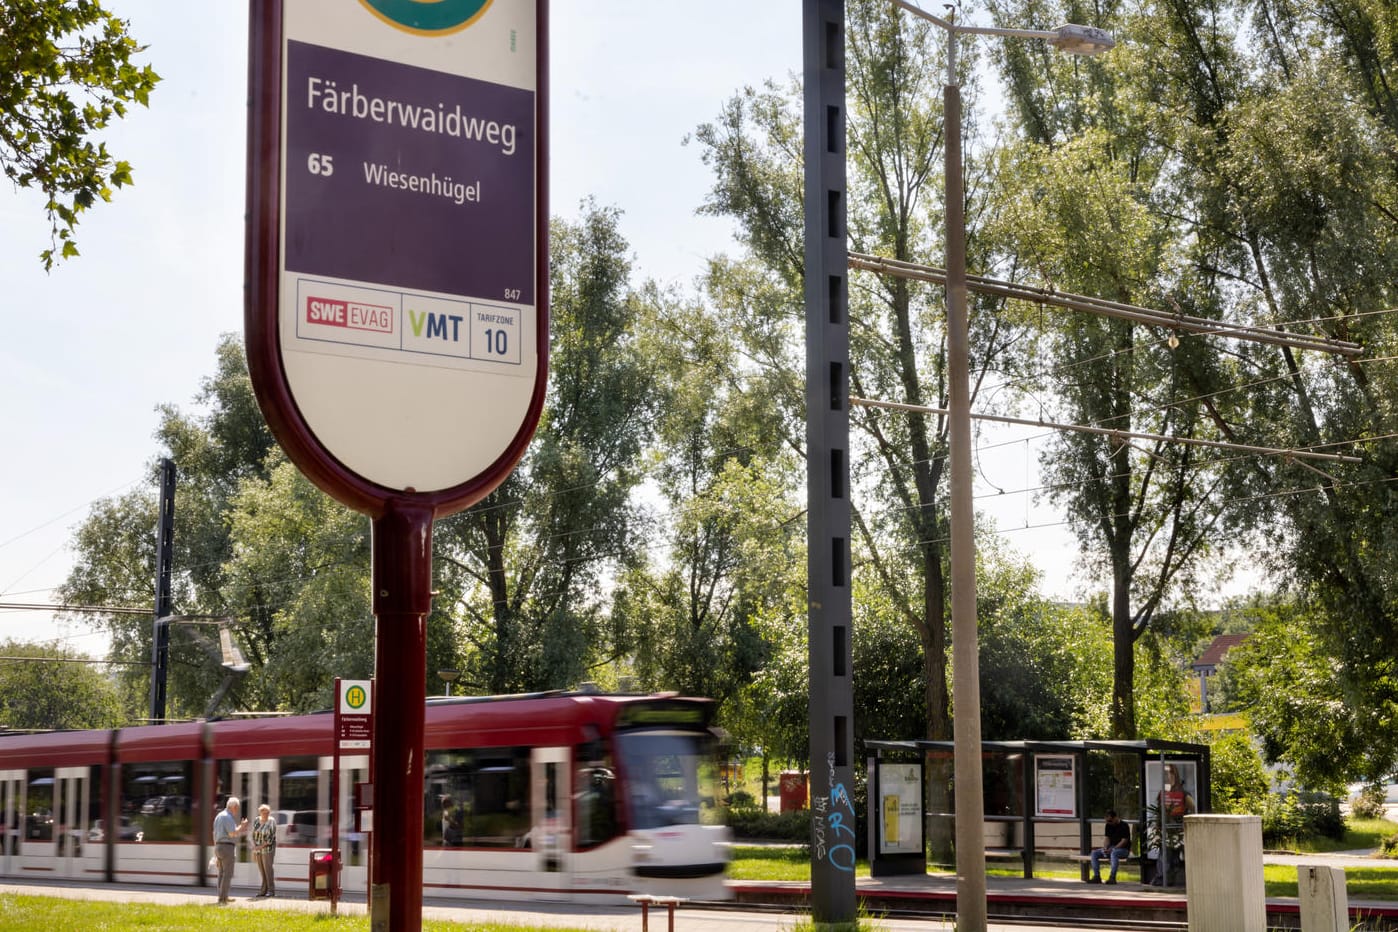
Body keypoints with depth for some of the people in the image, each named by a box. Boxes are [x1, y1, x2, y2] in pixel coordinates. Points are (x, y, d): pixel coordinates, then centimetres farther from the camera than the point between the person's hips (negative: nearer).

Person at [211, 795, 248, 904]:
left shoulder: (218, 816, 16)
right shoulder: (228, 817, -14)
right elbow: (233, 833, -22)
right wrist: (241, 826, -6)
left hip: (218, 846, 9)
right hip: (227, 847, -9)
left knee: (222, 873, 14)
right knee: (228, 874, -7)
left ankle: (221, 896, 16)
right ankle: (223, 898, -11)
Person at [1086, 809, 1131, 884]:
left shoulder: (1124, 826, -11)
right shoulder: (1108, 826, 10)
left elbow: (1124, 841, -16)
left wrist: (1112, 849, -22)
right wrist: (1105, 848, -8)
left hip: (1123, 849, -7)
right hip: (1111, 848, 7)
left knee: (1114, 852, -41)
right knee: (1094, 853, -12)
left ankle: (1112, 877, -42)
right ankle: (1096, 876, -14)